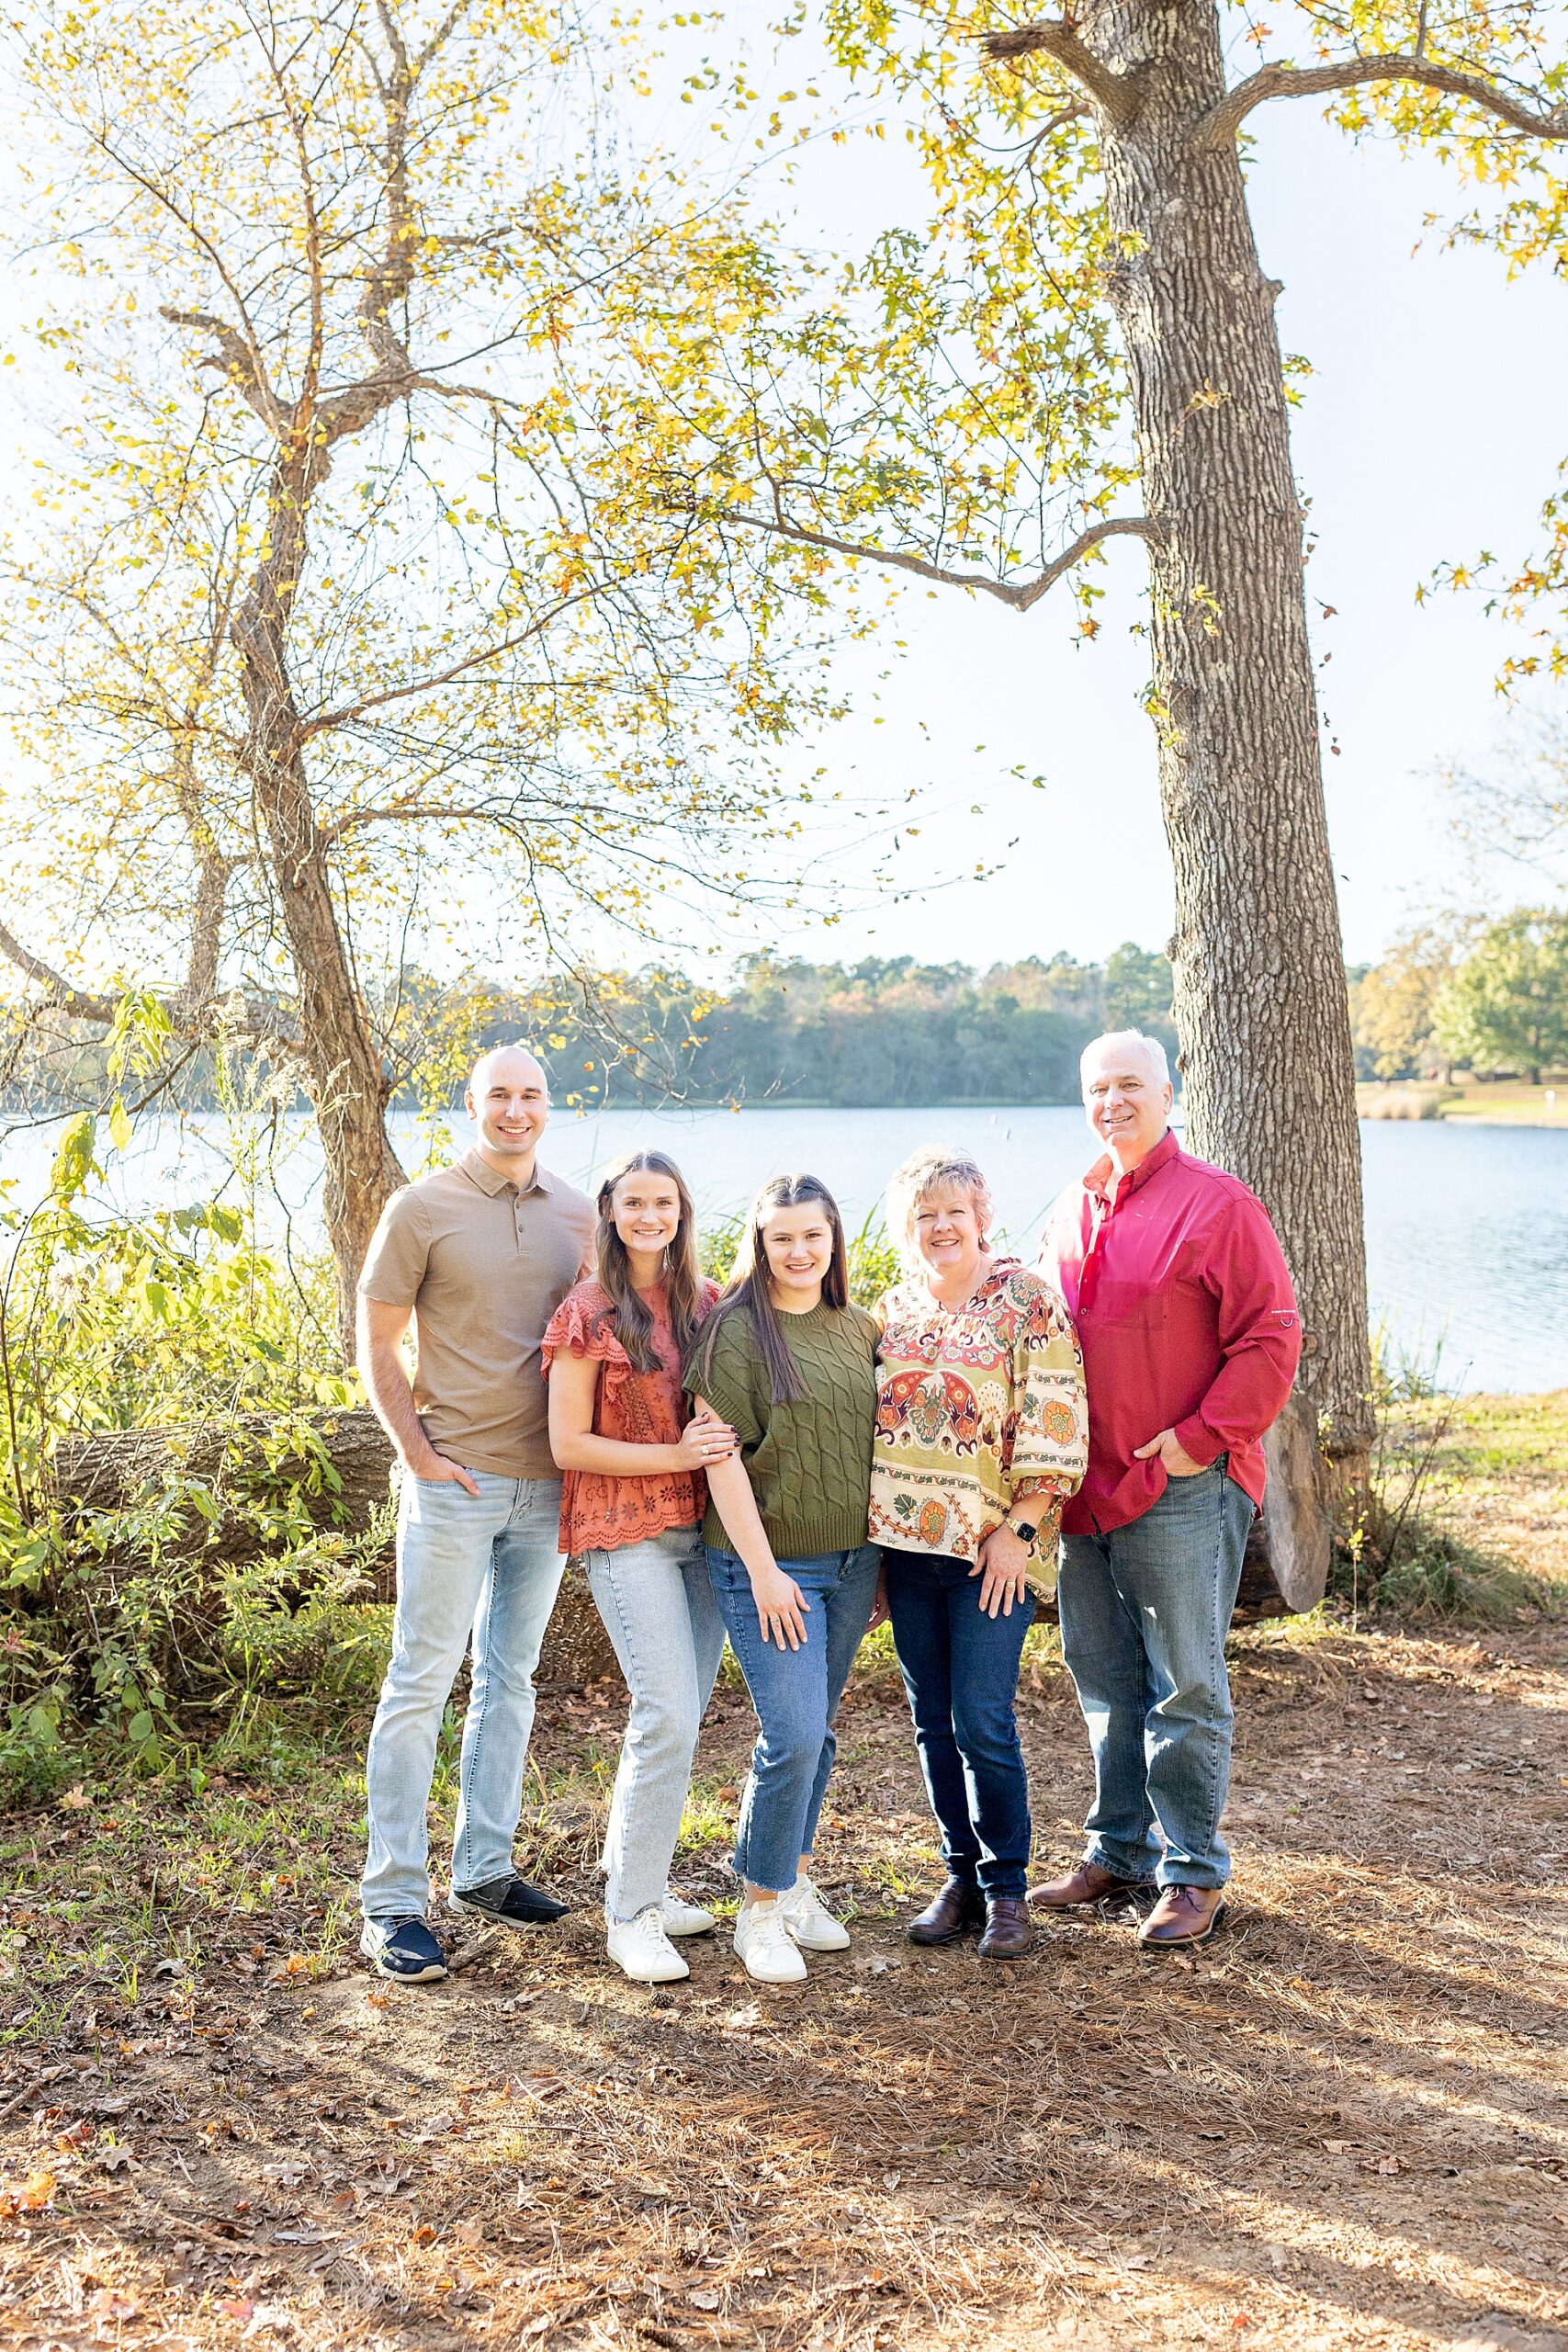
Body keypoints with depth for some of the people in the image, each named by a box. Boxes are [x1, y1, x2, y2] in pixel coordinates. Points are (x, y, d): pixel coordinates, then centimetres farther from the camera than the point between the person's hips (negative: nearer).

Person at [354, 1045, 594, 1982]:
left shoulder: (577, 1214, 7)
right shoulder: (422, 1209, -5)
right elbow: (377, 1348, -3)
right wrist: (420, 1453, -11)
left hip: (547, 1483, 5)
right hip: (455, 1482, -5)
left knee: (511, 1678, 14)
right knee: (421, 1683, -1)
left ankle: (485, 1869, 27)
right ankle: (391, 1901, 8)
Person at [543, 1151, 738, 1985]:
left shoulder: (705, 1303, 8)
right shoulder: (588, 1313, -7)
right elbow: (568, 1444, -8)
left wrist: (719, 1449, -1)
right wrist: (675, 1456, -16)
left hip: (702, 1528, 6)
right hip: (625, 1533, -6)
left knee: (680, 1715, 10)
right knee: (669, 1715, -12)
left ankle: (637, 1880, 27)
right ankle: (630, 1915, 1)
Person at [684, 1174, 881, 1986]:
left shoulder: (858, 1329, 8)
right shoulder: (736, 1329, -10)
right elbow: (720, 1456, -12)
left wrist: (878, 1561, 14)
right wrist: (763, 1570, -15)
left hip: (851, 1560, 6)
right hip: (770, 1561, -5)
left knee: (815, 1730, 13)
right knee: (794, 1734, -9)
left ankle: (795, 1881, 31)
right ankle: (760, 1908, 9)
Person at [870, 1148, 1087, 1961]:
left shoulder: (1027, 1301, -6)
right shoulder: (891, 1309, 10)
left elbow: (1055, 1430, -10)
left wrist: (1017, 1528, -15)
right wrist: (873, 1539, 11)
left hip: (992, 1551, -5)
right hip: (906, 1546, 5)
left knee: (982, 1724, -5)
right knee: (933, 1723, 10)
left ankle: (1007, 1890, 11)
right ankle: (961, 1874, 24)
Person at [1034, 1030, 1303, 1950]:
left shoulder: (1217, 1203, -8)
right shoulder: (1070, 1211, 13)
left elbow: (1271, 1338, -10)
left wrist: (1201, 1435, -15)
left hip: (1183, 1487, -6)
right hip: (1086, 1488, 7)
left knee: (1184, 1688, 1)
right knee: (1106, 1683, 15)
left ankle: (1196, 1874, 14)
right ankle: (1120, 1853, 29)